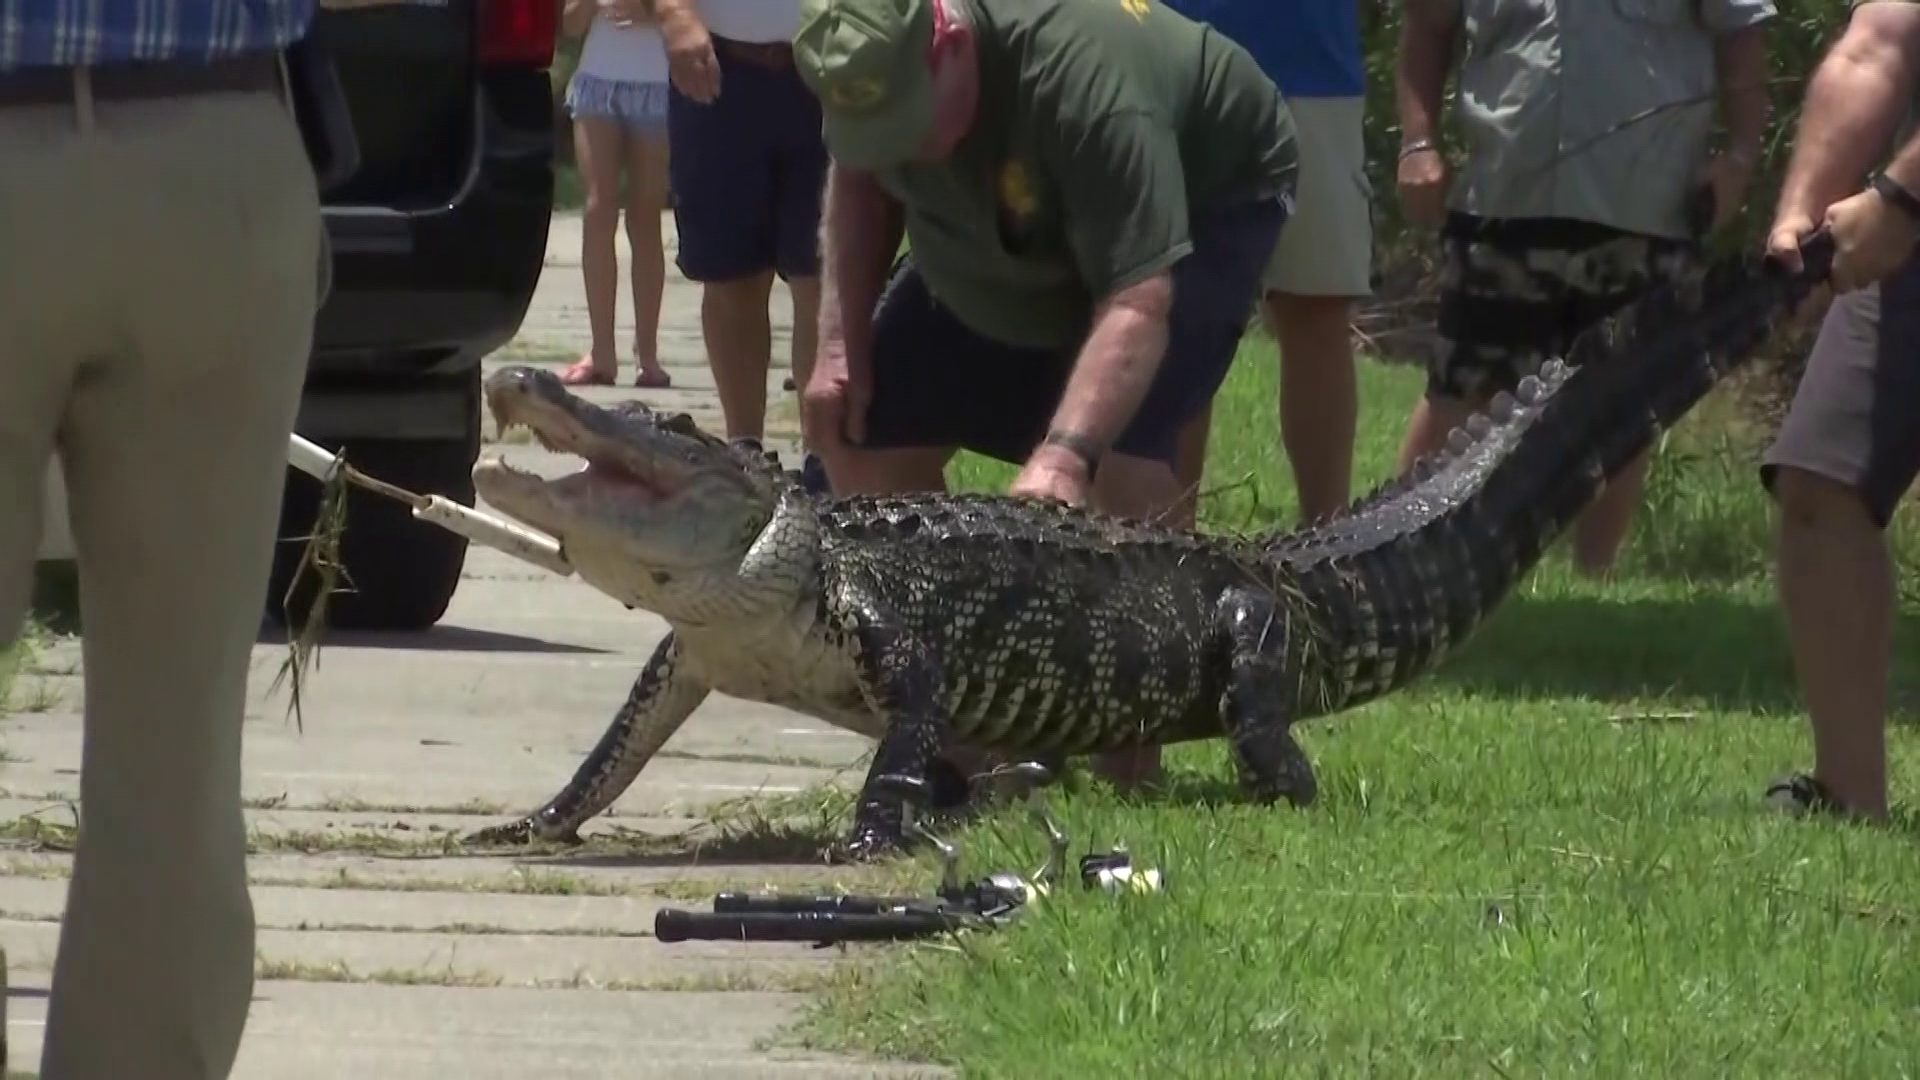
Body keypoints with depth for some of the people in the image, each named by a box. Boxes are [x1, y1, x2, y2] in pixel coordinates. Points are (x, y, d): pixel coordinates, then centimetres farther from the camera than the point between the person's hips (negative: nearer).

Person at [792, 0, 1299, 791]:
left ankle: (1131, 763, -22)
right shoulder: (876, 65, -24)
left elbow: (1137, 302, -48)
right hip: (995, 244, 7)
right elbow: (859, 180, 0)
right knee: (865, 431, -3)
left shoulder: (1079, 77, -44)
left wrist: (1063, 457, -61)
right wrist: (842, 343, -11)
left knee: (1116, 450, -30)